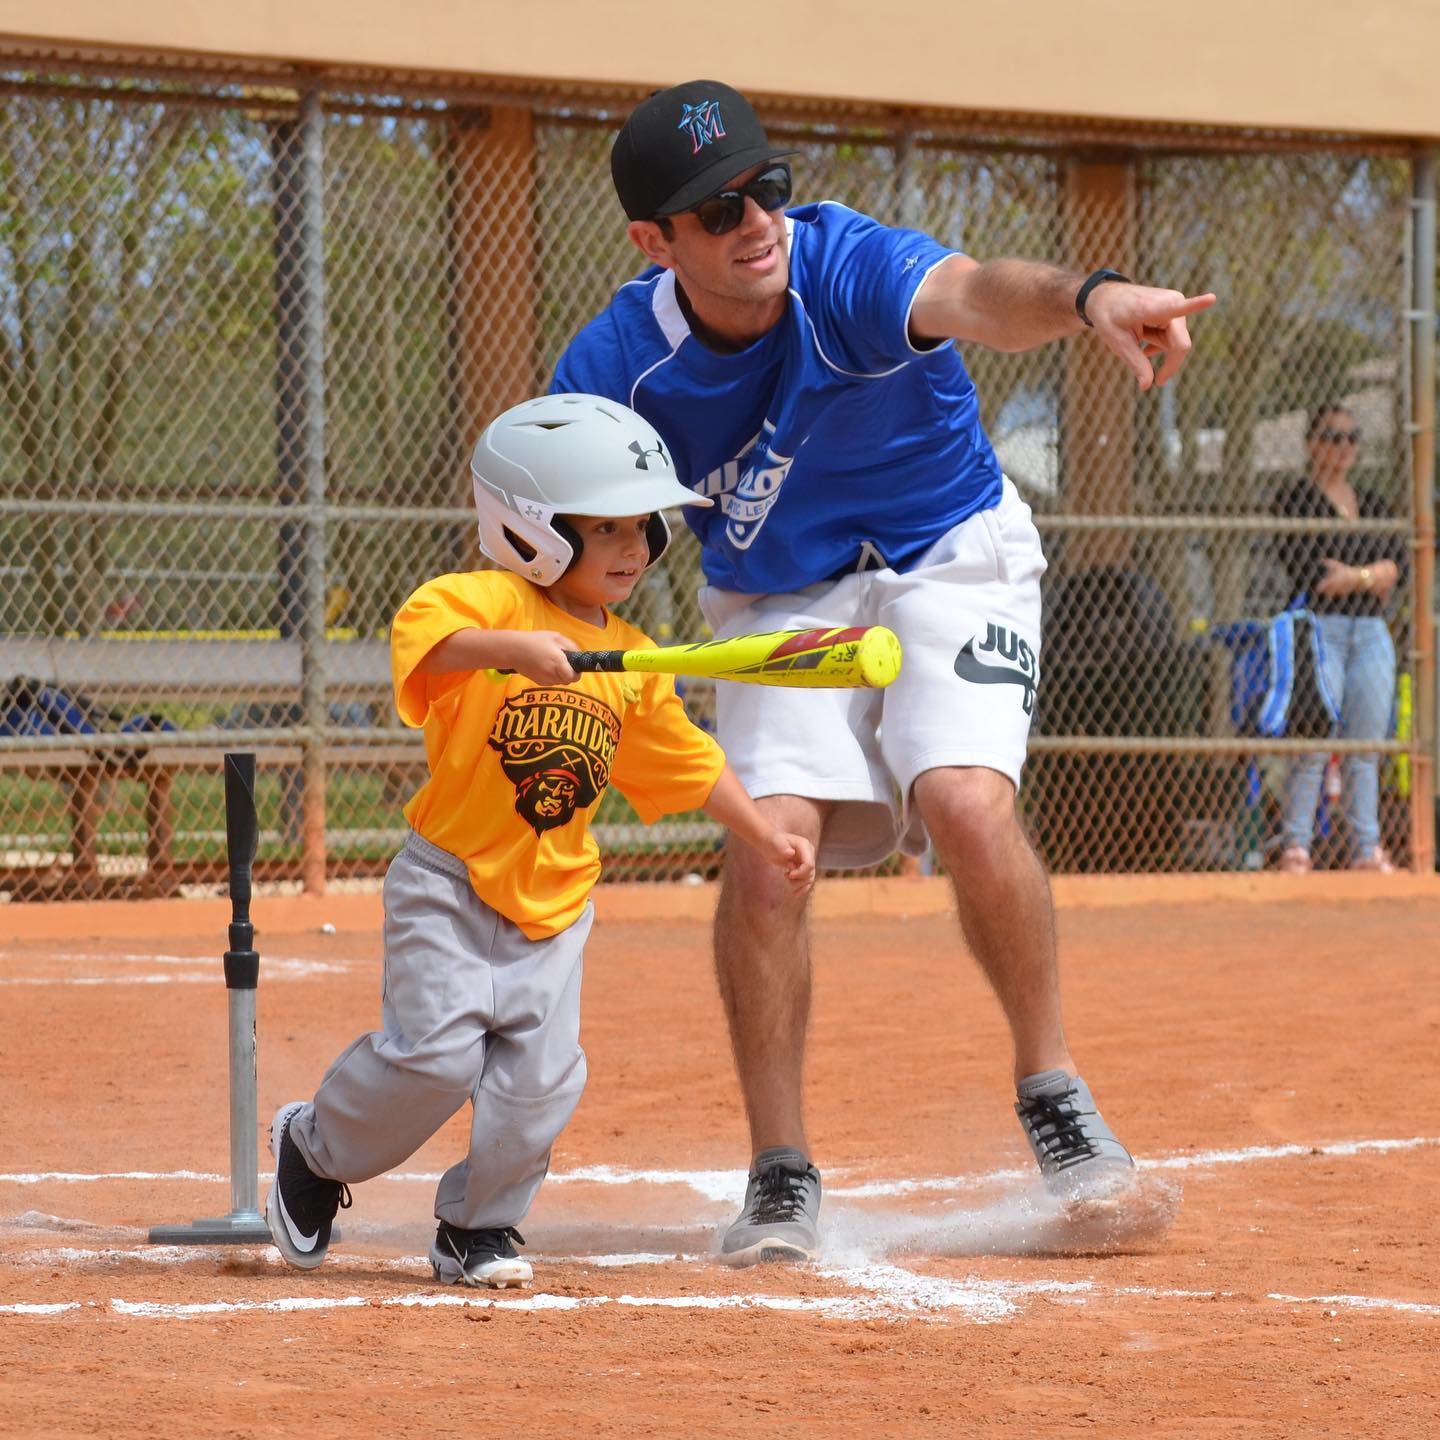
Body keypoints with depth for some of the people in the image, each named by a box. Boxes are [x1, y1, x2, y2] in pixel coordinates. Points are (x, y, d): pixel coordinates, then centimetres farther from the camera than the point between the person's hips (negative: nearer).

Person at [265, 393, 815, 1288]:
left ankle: (477, 1226, 15)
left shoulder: (632, 662, 9)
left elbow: (687, 764, 20)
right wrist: (512, 646, -50)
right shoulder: (487, 602, -12)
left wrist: (767, 839, 17)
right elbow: (423, 634, -34)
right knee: (436, 1049, -14)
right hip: (450, 883, -5)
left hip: (555, 902, 5)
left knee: (542, 1073, -5)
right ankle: (315, 1148, 14)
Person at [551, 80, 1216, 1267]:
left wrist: (1087, 298, -73)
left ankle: (1053, 1093, -2)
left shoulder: (845, 268, -29)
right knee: (768, 838, -17)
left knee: (968, 804, -24)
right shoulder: (616, 368, -19)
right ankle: (781, 1181, -5)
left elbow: (971, 292, -52)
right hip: (777, 602, 2)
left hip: (950, 559, -2)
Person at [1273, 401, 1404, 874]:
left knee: (1367, 749, 4)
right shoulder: (1297, 498, 1)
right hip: (1320, 627, -6)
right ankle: (1295, 849, -12)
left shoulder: (1373, 506, 19)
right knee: (1313, 746, -12)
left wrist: (1353, 577, -10)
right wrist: (1373, 579, -4)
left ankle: (1367, 850, 5)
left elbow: (1397, 563, 7)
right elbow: (1302, 563, -11)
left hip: (1371, 631, 6)